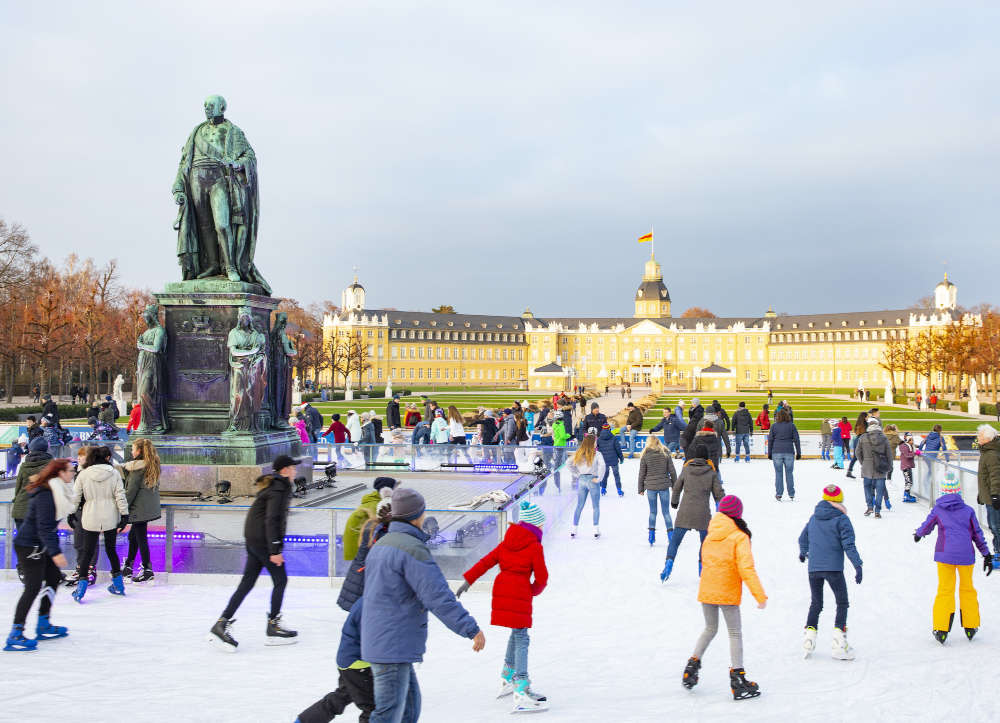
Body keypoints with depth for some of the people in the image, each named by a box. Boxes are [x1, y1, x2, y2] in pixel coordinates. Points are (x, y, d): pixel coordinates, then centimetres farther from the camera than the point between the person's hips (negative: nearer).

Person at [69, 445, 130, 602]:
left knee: (87, 552, 5)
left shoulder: (83, 474, -3)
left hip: (91, 519, -1)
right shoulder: (114, 473, -3)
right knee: (111, 549, 15)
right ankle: (118, 584, 22)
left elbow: (75, 496, 1)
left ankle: (81, 583, -2)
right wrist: (124, 515, 0)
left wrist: (71, 514, 12)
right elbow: (120, 496, -4)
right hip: (110, 518, 1)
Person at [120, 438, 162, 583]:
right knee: (133, 536, 20)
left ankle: (147, 570, 8)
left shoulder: (137, 467, -16)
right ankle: (128, 567, 29)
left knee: (140, 538, 1)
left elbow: (131, 490, -16)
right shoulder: (153, 465, 9)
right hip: (150, 507, 9)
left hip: (139, 508, -9)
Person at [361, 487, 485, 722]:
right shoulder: (413, 548, -17)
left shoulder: (380, 545, 14)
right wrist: (472, 629, -20)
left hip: (377, 641, 10)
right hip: (393, 647, -10)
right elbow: (439, 597, -22)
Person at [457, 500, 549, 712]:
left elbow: (486, 562, 11)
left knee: (516, 633, 24)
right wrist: (534, 590, 16)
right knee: (521, 639, -8)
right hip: (520, 594, -7)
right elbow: (542, 578, -5)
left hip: (501, 589, 7)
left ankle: (507, 678, 33)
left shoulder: (507, 542, 12)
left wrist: (468, 581, 13)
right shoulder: (535, 547, -6)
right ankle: (521, 691, -16)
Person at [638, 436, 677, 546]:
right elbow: (672, 471, 1)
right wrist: (675, 485, 11)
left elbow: (642, 474, 0)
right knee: (666, 512, 7)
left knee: (652, 512, 12)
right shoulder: (665, 453, -1)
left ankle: (651, 534, 10)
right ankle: (670, 533, 2)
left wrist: (641, 489, 9)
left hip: (650, 487, 0)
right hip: (664, 486, 0)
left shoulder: (645, 455, -4)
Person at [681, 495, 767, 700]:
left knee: (710, 629, 23)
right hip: (727, 593, -5)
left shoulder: (710, 535, 5)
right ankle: (737, 679, 3)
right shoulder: (739, 537, -11)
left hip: (706, 591, 5)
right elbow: (746, 568, -18)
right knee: (735, 633, 5)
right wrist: (760, 595, -15)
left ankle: (693, 664, 18)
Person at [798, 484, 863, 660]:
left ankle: (809, 638, 9)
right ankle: (839, 645, -3)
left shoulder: (814, 517, 10)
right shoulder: (841, 519, -6)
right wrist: (857, 565, -11)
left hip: (813, 568, 5)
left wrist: (803, 553, 40)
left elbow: (803, 539, 21)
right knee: (842, 604, 6)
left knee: (815, 604, 18)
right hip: (834, 568, -4)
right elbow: (848, 545, -13)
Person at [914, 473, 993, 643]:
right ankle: (970, 627, 23)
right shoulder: (968, 511, 3)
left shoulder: (937, 510, 2)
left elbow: (926, 528, 11)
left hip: (945, 554, -1)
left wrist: (918, 534, 34)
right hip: (966, 555, 1)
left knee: (945, 589, 6)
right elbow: (977, 534, 7)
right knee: (967, 588, 17)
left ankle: (941, 629, 2)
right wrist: (987, 555, 13)